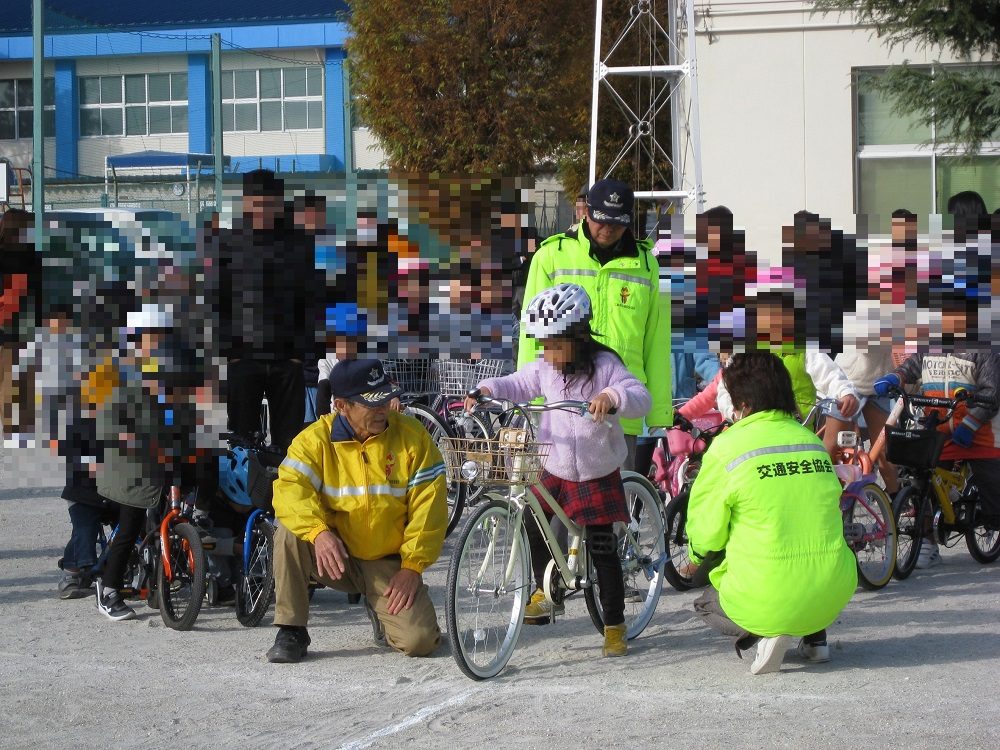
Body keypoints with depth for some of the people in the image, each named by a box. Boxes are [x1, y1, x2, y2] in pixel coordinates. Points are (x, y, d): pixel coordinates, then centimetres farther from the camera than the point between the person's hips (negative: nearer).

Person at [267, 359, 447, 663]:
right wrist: (319, 532, -40)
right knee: (289, 532, -29)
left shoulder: (412, 436, -6)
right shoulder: (316, 439, -7)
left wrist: (413, 566, -12)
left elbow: (428, 507, -6)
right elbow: (290, 488, -22)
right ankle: (292, 632, -14)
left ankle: (381, 609, 19)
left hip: (388, 564, 0)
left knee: (419, 641, -19)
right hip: (336, 557, 0)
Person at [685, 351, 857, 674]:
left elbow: (705, 534, -3)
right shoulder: (813, 441, 8)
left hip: (768, 600, -5)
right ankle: (815, 635, 15)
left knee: (706, 601, 28)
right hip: (832, 596, 5)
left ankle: (764, 634, -1)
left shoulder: (727, 446, -7)